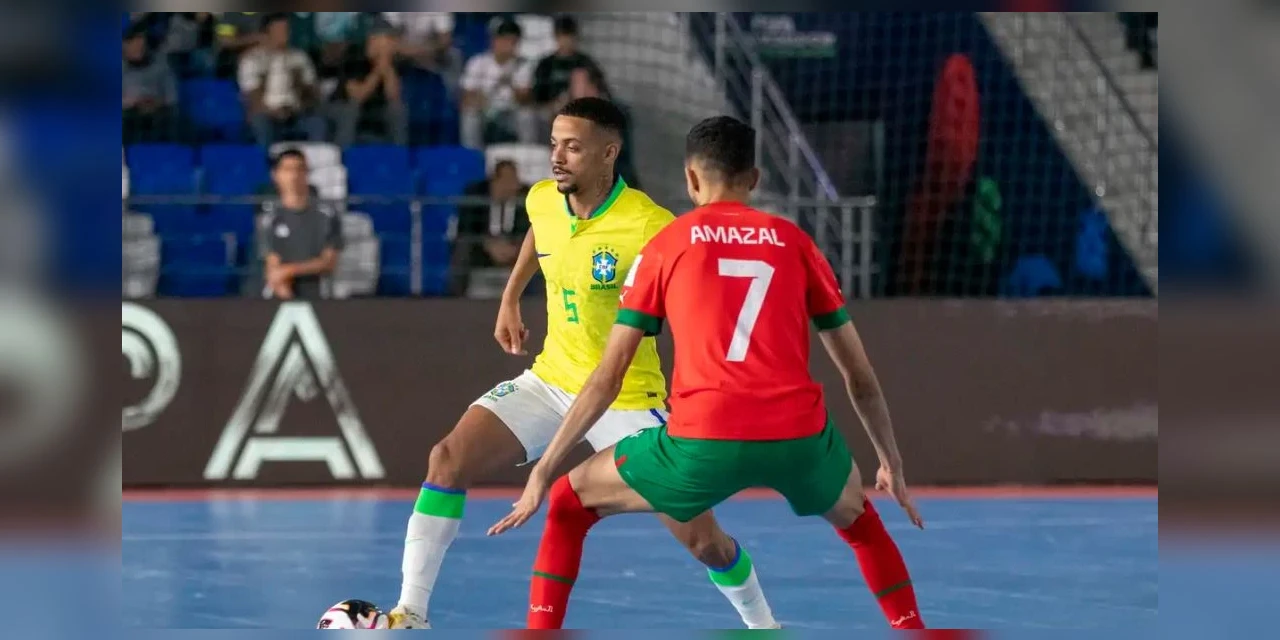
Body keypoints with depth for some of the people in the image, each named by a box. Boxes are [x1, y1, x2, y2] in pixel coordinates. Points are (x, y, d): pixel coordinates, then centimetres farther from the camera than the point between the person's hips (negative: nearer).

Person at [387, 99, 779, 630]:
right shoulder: (541, 201, -5)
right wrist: (510, 298, 22)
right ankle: (410, 615, -10)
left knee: (701, 538, -5)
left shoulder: (649, 227, -24)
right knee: (448, 460, -15)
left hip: (626, 400, -5)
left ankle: (763, 627, 24)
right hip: (549, 382, 5)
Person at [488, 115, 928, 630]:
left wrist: (542, 472, 15)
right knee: (857, 519, 36)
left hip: (703, 442, -2)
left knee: (569, 504, 20)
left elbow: (607, 379, 10)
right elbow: (860, 375, 20)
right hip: (800, 437, 2)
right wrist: (891, 461, 32)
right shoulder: (793, 241, 16)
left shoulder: (666, 246, 12)